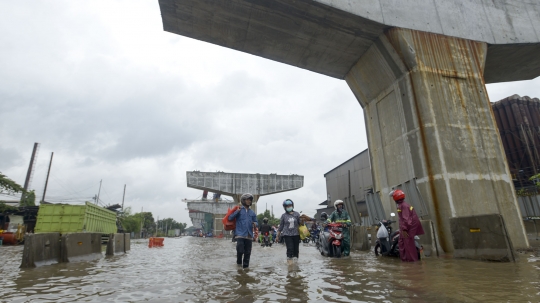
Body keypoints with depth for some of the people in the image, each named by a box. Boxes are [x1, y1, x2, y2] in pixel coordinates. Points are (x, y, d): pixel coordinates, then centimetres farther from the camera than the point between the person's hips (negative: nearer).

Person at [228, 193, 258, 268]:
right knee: (240, 250, -13)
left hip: (249, 235, 4)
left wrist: (255, 224, -9)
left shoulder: (252, 212, 13)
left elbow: (255, 222, 14)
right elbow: (230, 218, -2)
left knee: (247, 253, 7)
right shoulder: (239, 210, 4)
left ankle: (245, 266, 21)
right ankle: (239, 261, 15)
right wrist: (237, 211, -14)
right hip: (240, 234, -4)